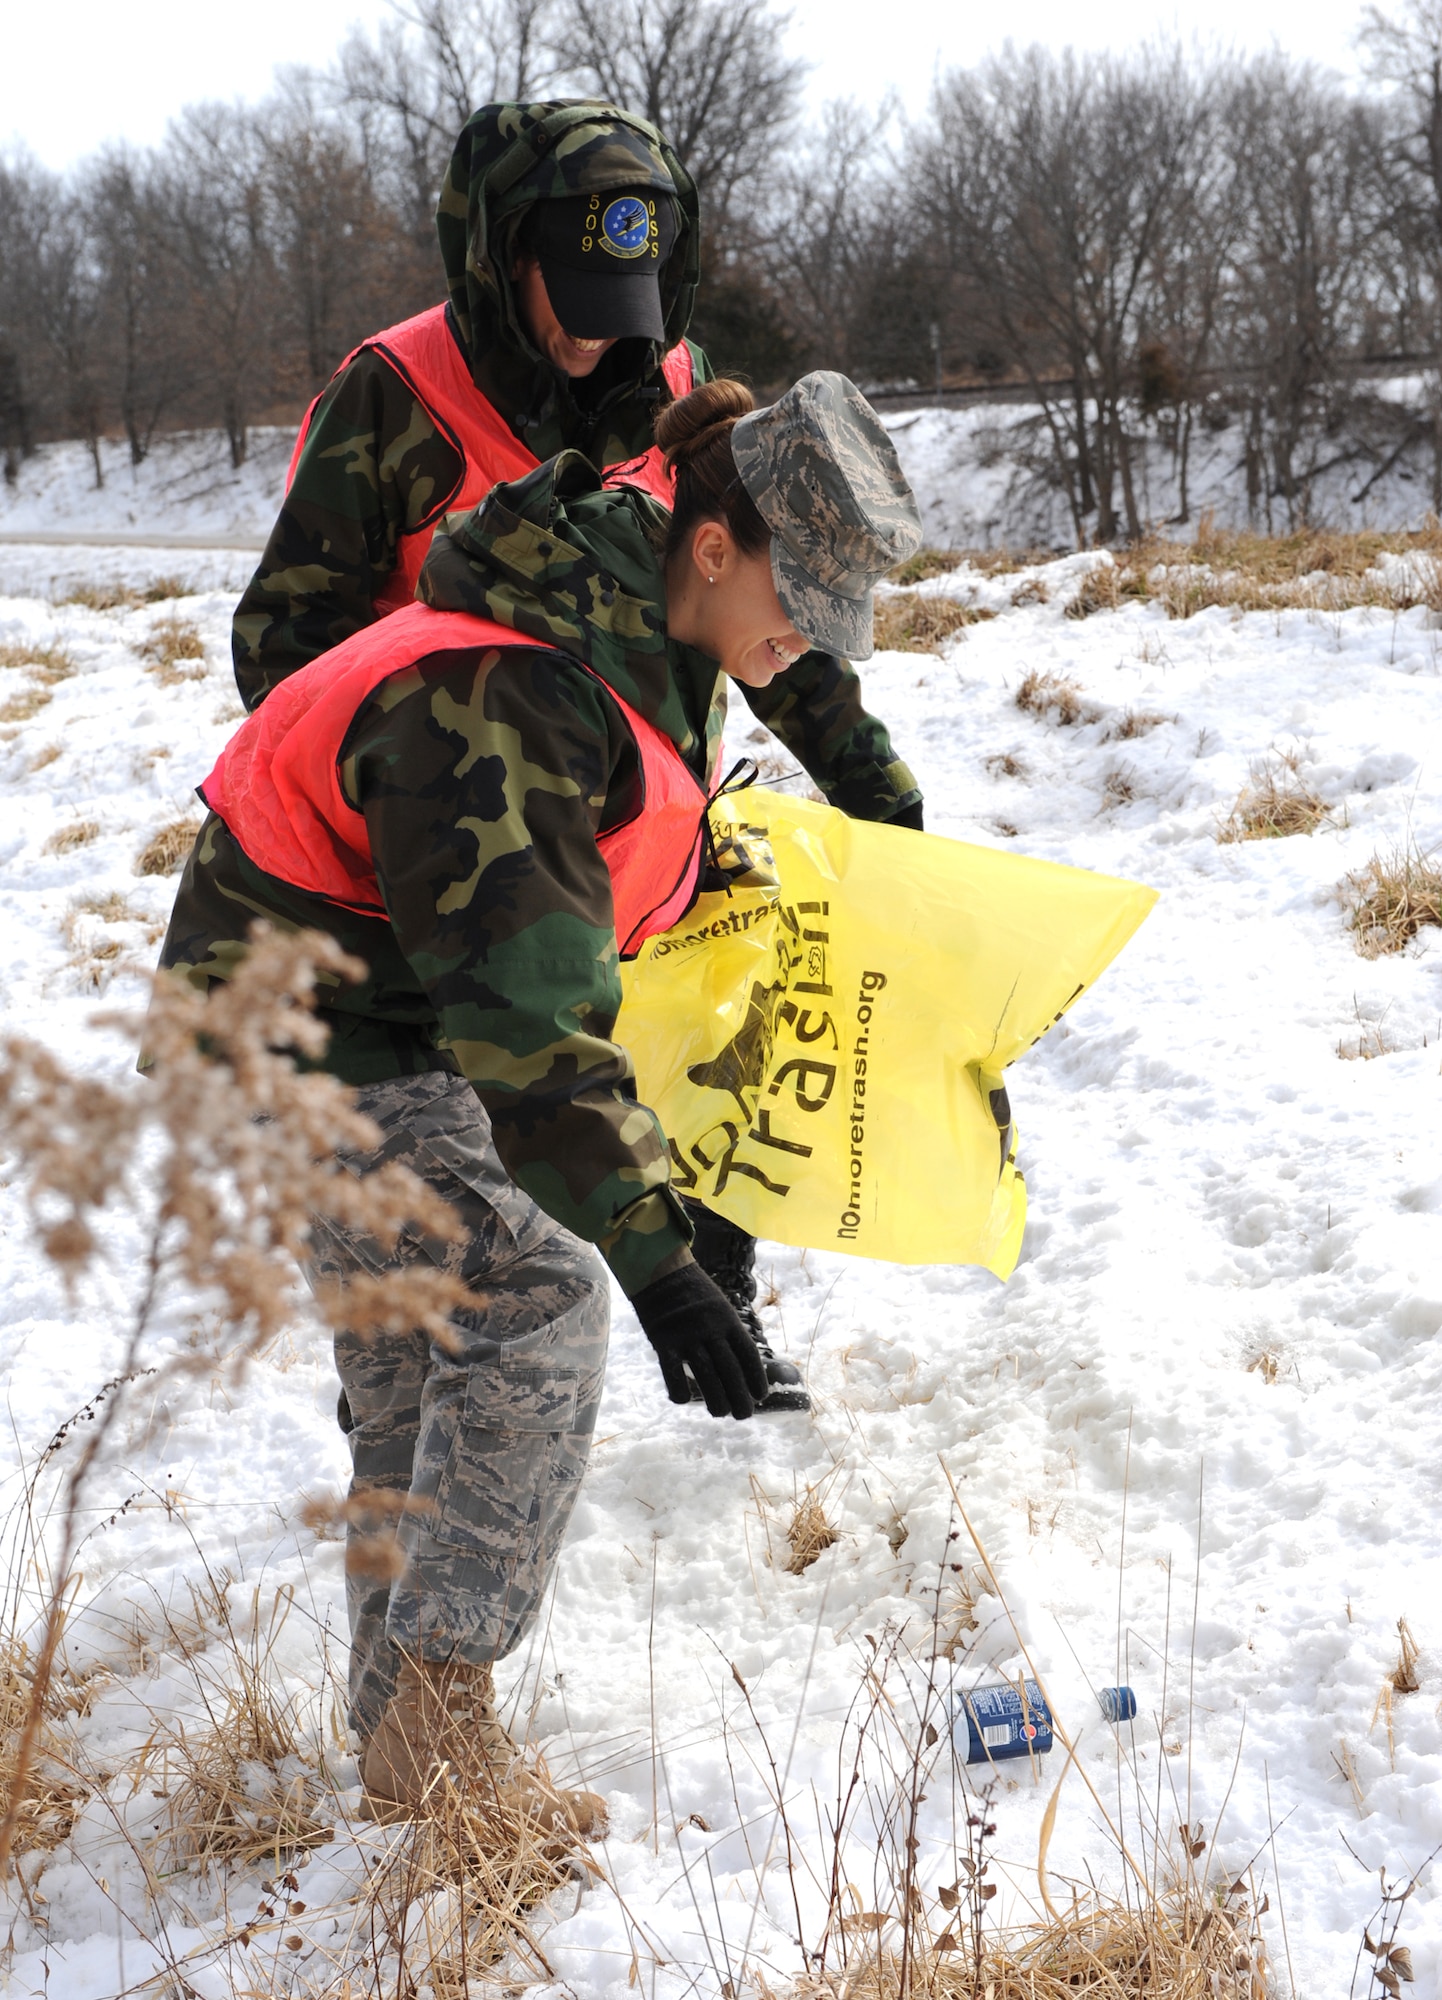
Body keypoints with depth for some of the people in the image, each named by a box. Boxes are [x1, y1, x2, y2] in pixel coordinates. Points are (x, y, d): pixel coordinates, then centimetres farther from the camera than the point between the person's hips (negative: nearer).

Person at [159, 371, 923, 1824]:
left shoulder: (638, 645, -1)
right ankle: (440, 1713, -13)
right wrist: (651, 1250, -41)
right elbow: (520, 1006, -38)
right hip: (299, 1045, -10)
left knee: (420, 1376, 14)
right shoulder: (499, 694, -33)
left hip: (400, 1028, 10)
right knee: (538, 1302, -21)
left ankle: (405, 1748, 26)